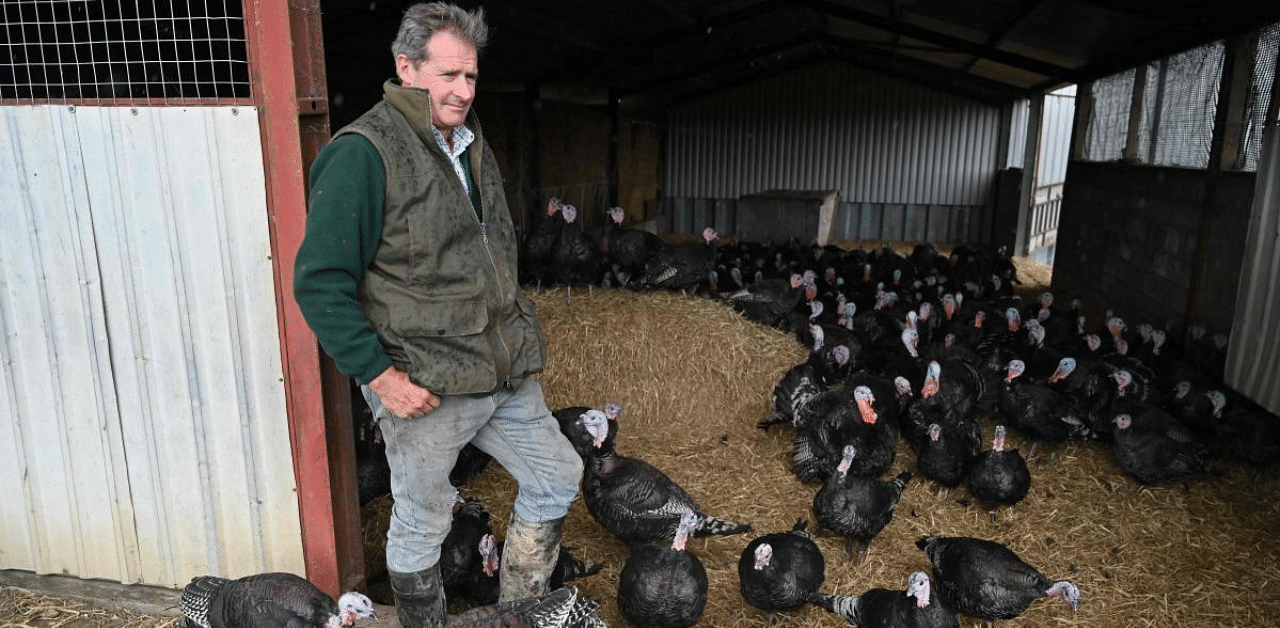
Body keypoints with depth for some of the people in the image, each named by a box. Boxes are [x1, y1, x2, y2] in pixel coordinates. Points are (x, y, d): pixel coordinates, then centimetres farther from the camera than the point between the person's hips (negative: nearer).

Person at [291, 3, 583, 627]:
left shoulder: (471, 145, 12)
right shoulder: (363, 153, -15)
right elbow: (319, 283, -18)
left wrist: (515, 335, 16)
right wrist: (379, 373, -19)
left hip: (504, 372, 8)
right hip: (424, 387, -8)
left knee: (556, 478, 16)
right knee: (421, 527, 9)